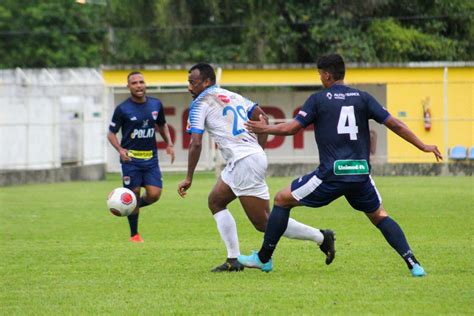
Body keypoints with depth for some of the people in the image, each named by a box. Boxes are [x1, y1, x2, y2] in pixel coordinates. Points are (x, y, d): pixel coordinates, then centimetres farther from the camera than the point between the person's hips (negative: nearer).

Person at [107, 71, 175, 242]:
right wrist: (120, 150, -18)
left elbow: (162, 125, 21)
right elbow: (111, 133, -1)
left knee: (154, 194, -8)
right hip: (131, 159, -3)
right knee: (134, 195, -2)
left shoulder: (156, 104, 4)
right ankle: (134, 234, 14)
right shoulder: (122, 109, -7)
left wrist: (169, 144, 7)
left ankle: (134, 207, 25)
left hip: (151, 159, 3)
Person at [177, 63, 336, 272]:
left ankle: (321, 237, -2)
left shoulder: (200, 104, -3)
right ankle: (233, 260, 12)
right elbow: (262, 118, 18)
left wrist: (189, 178, -5)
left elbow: (196, 143, -11)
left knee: (264, 223, -5)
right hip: (255, 156, 9)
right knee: (215, 201, 17)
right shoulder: (232, 96, 20)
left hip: (244, 162, -9)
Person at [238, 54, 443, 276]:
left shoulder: (318, 99, 1)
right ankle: (413, 264, 6)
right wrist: (423, 147, 15)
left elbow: (291, 128, -2)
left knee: (282, 200, 14)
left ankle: (263, 258, 15)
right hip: (361, 174, 3)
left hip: (331, 174, -3)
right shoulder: (362, 98, 8)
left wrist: (264, 129, 17)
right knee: (379, 216, 23)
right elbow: (394, 125, 6)